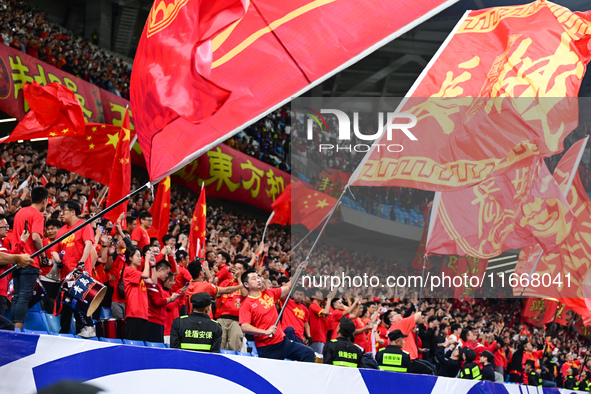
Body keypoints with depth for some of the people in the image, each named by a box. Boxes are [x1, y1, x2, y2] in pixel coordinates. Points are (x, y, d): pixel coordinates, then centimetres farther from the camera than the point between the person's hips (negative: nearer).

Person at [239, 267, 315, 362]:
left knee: (309, 353, -2)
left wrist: (299, 270, 14)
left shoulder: (269, 293, 11)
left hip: (282, 341, 6)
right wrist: (266, 332, -26)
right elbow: (244, 327, -18)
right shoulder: (246, 304, -8)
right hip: (266, 349, -6)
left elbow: (288, 287, 22)